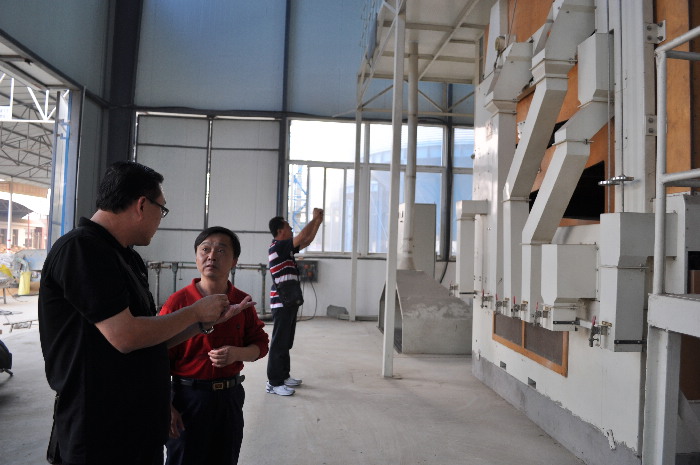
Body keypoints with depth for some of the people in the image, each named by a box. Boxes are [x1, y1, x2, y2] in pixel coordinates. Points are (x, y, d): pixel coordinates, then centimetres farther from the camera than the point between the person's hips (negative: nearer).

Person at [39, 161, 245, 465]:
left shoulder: (128, 258, 10)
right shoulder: (81, 248, -19)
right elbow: (125, 336, -24)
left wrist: (206, 322, 4)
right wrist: (196, 311, -12)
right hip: (100, 437, -8)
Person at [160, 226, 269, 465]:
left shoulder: (242, 301, -1)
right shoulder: (178, 301, -12)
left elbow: (260, 344, 6)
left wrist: (237, 353, -15)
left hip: (231, 395, 4)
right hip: (189, 397, -3)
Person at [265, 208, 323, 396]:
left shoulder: (286, 248, 14)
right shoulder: (277, 246, -14)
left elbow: (307, 241, 22)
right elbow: (302, 237, -20)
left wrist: (318, 222, 16)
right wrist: (314, 218, -9)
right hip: (282, 302, -10)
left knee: (286, 342, 16)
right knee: (279, 342, -6)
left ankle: (283, 376, 25)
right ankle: (274, 382, 0)